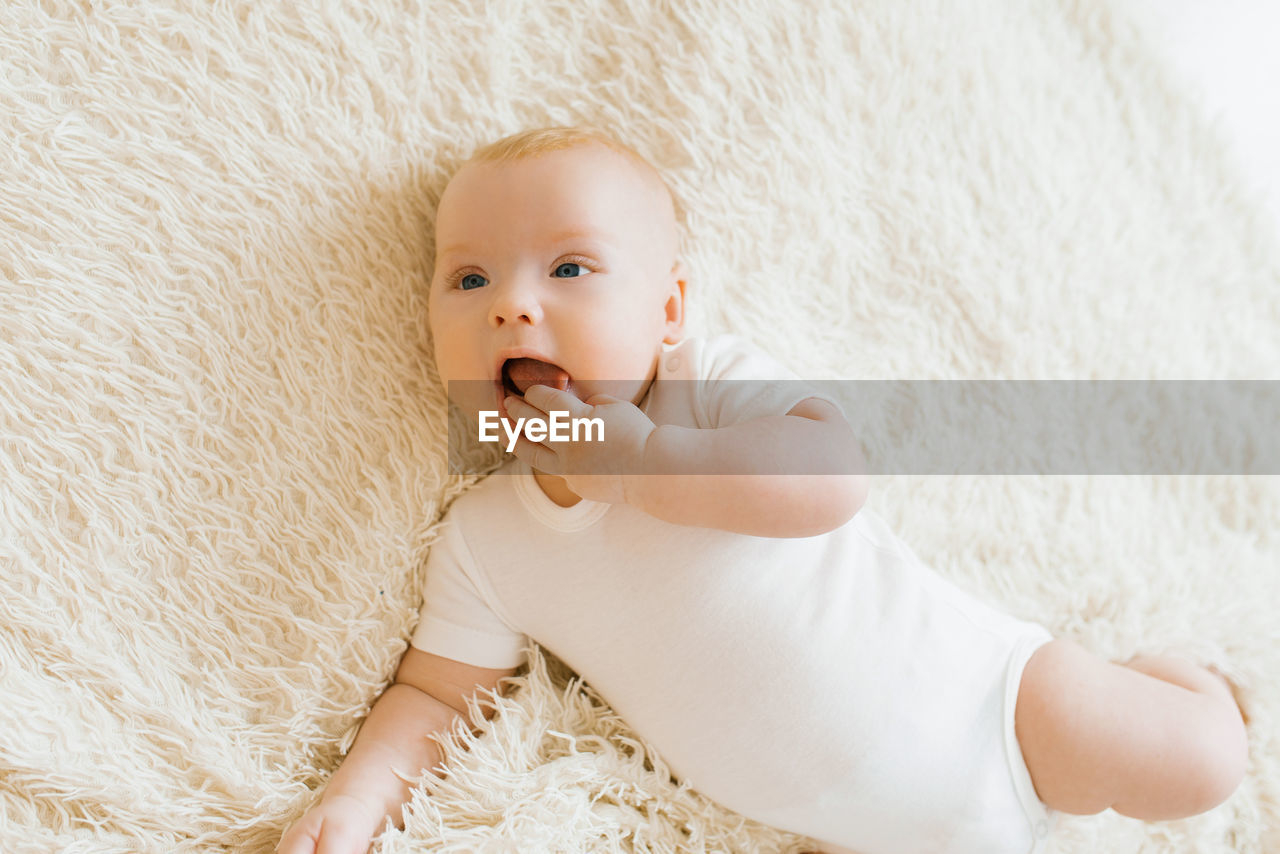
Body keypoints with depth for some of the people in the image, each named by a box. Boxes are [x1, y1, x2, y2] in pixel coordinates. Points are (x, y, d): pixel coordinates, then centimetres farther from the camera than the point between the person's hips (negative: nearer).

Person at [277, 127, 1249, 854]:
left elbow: (830, 475, -32)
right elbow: (434, 695, 0)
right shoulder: (483, 541, -7)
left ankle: (1157, 680, 29)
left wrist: (631, 458, -34)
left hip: (977, 689, -2)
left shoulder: (710, 377, -16)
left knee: (1205, 763, -4)